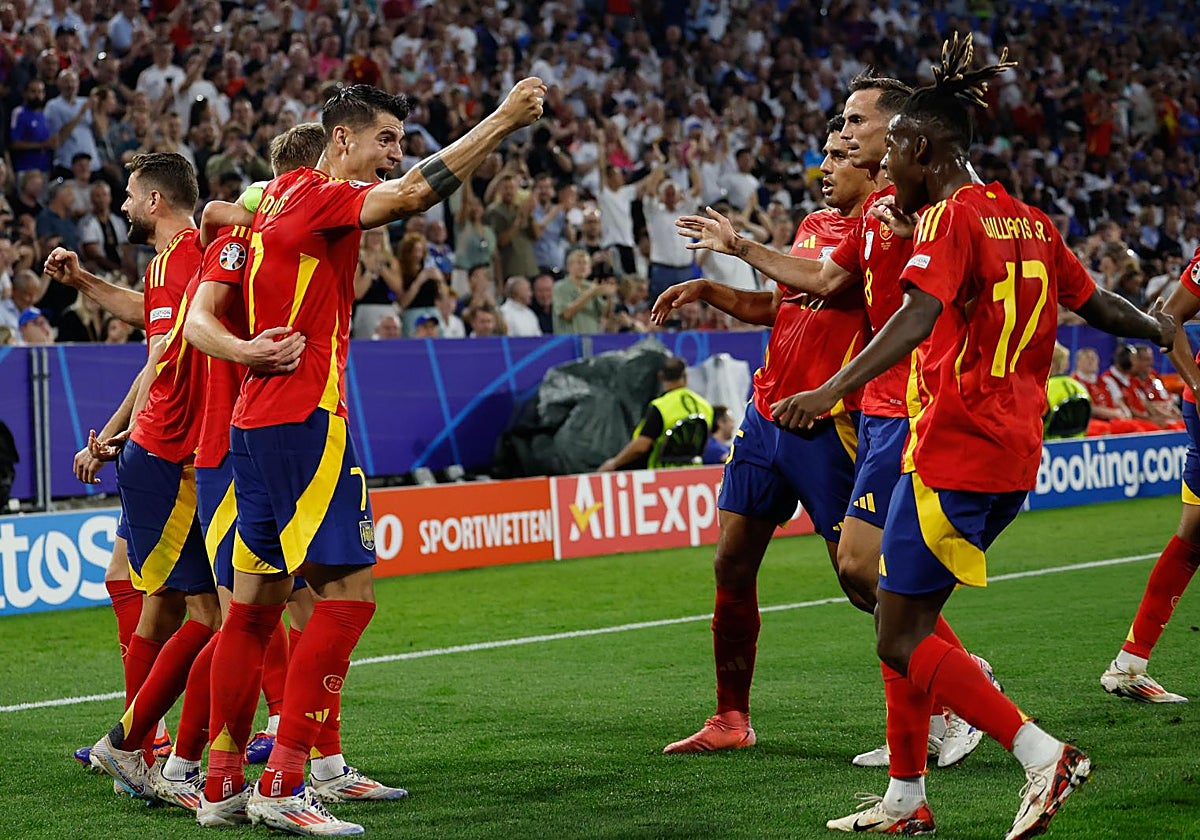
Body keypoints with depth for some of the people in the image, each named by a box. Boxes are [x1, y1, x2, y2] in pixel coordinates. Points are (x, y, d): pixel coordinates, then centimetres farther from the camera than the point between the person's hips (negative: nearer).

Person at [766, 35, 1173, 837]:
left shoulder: (950, 217, -11)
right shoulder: (1029, 220, 13)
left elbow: (919, 317, -28)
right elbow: (1095, 303, 24)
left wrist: (835, 388, -39)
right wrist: (1158, 327, 45)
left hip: (953, 453, -9)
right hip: (1015, 453, 9)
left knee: (901, 638, -5)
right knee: (906, 618, 16)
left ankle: (1044, 755, -12)